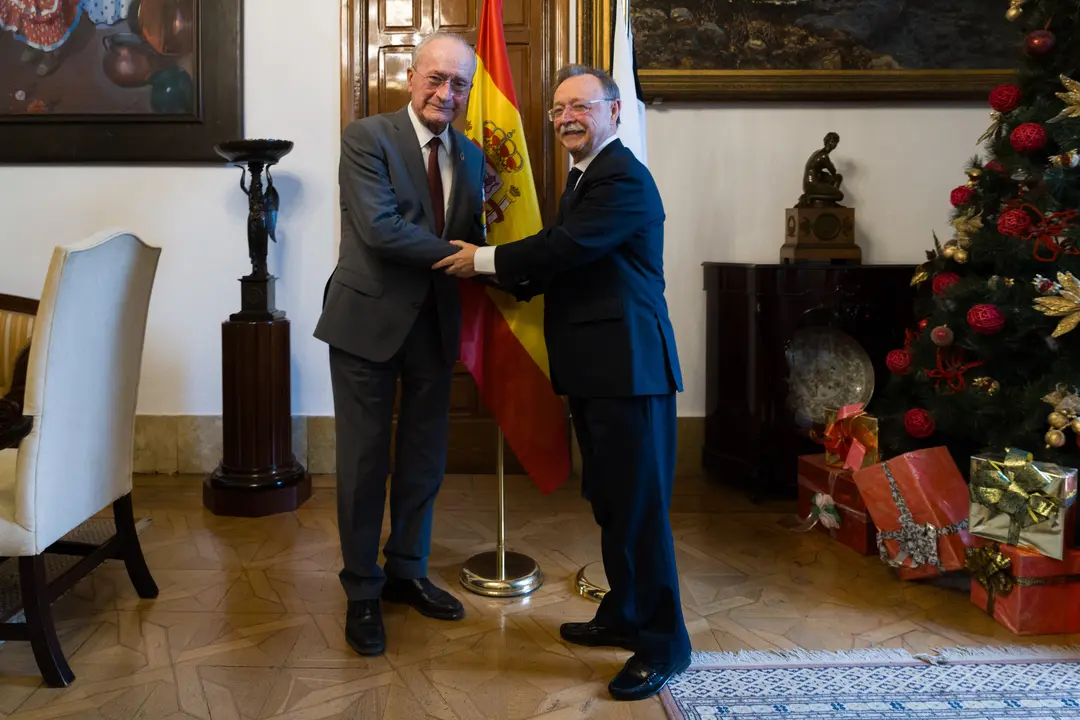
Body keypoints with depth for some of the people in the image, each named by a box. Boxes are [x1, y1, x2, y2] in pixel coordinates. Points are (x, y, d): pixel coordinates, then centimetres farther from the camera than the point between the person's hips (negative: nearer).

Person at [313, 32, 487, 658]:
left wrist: (487, 231, -9)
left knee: (425, 458, 14)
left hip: (434, 322, 6)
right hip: (371, 319, -5)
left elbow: (471, 241, 11)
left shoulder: (470, 156, 10)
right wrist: (454, 253, -16)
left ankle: (407, 571, 33)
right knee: (365, 461, 4)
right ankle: (363, 593, 20)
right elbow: (380, 229, -20)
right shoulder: (368, 137, -9)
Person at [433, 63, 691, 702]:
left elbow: (567, 246, -22)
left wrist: (486, 260, -11)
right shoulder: (587, 175, 18)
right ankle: (624, 615, 32)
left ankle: (664, 643, 9)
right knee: (611, 500, 18)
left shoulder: (624, 179, -13)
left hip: (628, 367, -10)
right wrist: (511, 279, 6)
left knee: (639, 505, -4)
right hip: (597, 366, 10)